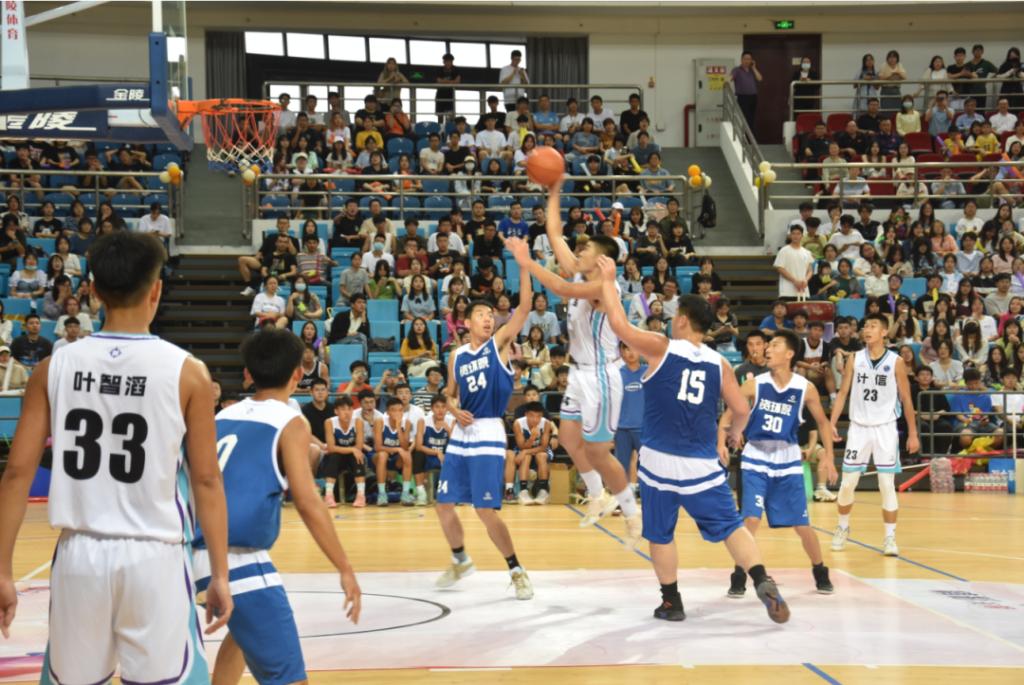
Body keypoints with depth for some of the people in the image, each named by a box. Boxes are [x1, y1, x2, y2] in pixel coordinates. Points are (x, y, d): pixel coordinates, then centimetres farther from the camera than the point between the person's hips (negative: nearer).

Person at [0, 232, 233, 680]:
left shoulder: (55, 366, 1)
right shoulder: (186, 371, -5)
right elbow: (206, 480, -3)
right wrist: (219, 575, 3)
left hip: (80, 554, 3)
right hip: (152, 557, -3)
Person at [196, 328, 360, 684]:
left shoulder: (224, 415, 18)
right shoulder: (291, 423, 0)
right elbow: (307, 502, -10)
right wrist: (345, 569, -7)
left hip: (196, 549, 8)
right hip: (238, 556, -8)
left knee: (245, 628, 37)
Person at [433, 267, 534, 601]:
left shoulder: (499, 343, -2)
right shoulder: (457, 356, 10)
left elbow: (524, 307, -14)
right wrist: (454, 410, -3)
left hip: (488, 435, -5)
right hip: (461, 435, 5)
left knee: (486, 510, -12)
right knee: (444, 504, 9)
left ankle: (517, 571, 3)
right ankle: (461, 561, 32)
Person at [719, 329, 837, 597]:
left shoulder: (805, 388, -7)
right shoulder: (755, 385, -9)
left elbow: (823, 422, 6)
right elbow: (728, 415, -2)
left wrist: (829, 458, 0)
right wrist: (721, 443, -18)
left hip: (788, 461, 1)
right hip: (756, 460, -1)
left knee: (801, 525, 6)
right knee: (751, 519, -14)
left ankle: (820, 573, 27)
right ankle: (739, 576, 0)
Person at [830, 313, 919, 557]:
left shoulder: (896, 362, -4)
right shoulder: (855, 359, 2)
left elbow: (906, 399, 1)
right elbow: (843, 392, 4)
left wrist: (913, 433, -1)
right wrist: (831, 423, -7)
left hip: (885, 429, -2)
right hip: (858, 427, 2)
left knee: (887, 484, -3)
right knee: (848, 482, 5)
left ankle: (890, 537, 4)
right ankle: (843, 527, 26)